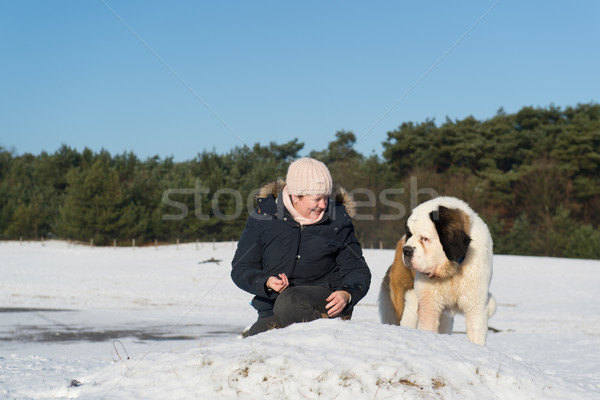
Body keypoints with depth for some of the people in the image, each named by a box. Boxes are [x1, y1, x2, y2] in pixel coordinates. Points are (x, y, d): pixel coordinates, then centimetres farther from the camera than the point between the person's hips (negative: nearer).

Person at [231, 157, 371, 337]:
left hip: (324, 301, -1)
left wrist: (347, 294, -17)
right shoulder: (264, 217, 0)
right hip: (271, 310, 1)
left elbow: (357, 270, 6)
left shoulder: (336, 220, 2)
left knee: (288, 302, -35)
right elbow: (241, 269, 2)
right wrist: (266, 283, -20)